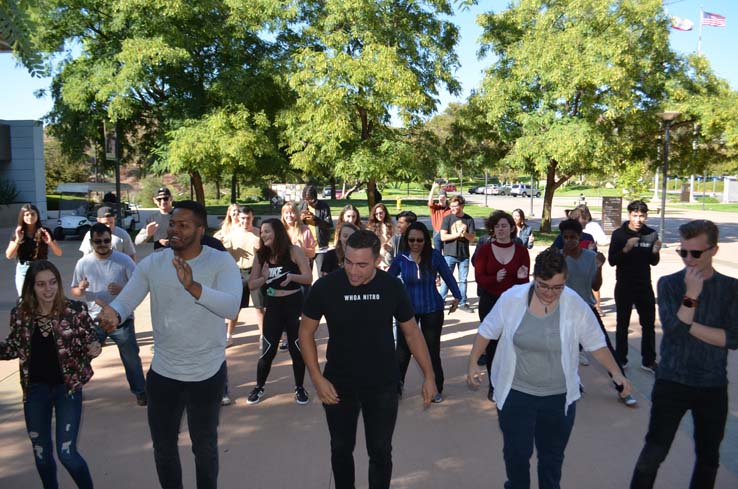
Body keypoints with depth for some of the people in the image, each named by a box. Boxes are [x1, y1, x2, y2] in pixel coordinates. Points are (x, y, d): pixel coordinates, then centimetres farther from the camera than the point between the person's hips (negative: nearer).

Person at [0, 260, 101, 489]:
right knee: (41, 453, 17)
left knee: (67, 453, -3)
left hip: (68, 388, -3)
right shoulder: (20, 314, -5)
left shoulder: (75, 310, -13)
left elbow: (91, 343, -5)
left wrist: (93, 349, -27)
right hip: (35, 391, 3)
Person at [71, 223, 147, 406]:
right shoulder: (83, 263, -3)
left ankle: (140, 391, 26)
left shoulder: (124, 260, -9)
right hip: (94, 320, 2)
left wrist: (122, 290, -26)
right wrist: (81, 289, -19)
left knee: (131, 358, 9)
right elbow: (74, 291, 6)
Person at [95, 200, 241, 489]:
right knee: (163, 446, 21)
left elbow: (231, 307, -30)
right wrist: (113, 313, -34)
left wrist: (193, 287, -46)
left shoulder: (221, 262, -16)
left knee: (204, 446, 18)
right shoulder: (152, 263, -4)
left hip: (208, 373, -3)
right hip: (162, 372, 3)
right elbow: (125, 301, -10)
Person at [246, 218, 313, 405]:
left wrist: (291, 276, -28)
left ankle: (299, 388, 22)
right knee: (268, 350, 4)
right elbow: (252, 284, 3)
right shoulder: (261, 255, 1)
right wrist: (264, 278, -17)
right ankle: (259, 387, 23)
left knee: (297, 348, 4)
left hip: (294, 304, -2)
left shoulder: (294, 251, -9)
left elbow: (308, 278, -10)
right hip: (273, 306, 2)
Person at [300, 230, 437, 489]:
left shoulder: (392, 287, -11)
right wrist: (317, 378, -11)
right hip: (338, 385, 0)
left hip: (383, 385, 0)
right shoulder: (325, 287, -15)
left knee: (380, 452, 9)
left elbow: (412, 332, 1)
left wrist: (428, 375, 0)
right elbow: (306, 332, -3)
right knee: (341, 449, 16)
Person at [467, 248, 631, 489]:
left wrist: (616, 373, -8)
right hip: (515, 394, 0)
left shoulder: (575, 305, -12)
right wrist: (473, 363, -3)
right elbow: (487, 331, -1)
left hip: (559, 397, 1)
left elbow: (596, 343, 0)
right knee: (516, 452, 9)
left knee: (552, 455, 17)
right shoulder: (512, 298, -13)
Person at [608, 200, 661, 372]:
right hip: (624, 286, -3)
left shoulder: (651, 234, 2)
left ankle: (649, 361, 17)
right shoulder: (619, 234, -6)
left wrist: (655, 252, -13)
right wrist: (626, 248, -26)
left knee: (649, 324, 7)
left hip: (645, 286, 3)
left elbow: (653, 262, 8)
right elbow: (612, 261, -11)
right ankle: (621, 359, 18)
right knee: (622, 324, 8)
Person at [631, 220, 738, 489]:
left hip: (713, 386, 2)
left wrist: (688, 325, -15)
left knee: (709, 457, 16)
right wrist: (691, 295, -21)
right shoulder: (669, 283, -5)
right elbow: (673, 331, -15)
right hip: (672, 382, -2)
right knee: (654, 452, -1)